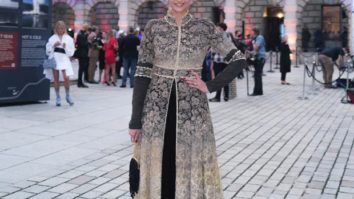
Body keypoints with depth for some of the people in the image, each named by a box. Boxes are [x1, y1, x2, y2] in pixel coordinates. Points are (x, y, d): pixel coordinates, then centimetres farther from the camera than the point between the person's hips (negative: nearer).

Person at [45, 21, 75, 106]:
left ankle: (68, 96, 3)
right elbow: (48, 50, 7)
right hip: (54, 58, 1)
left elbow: (71, 52, 5)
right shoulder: (52, 38, 11)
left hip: (64, 59, -1)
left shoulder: (68, 38, 8)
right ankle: (58, 97, 13)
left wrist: (66, 47, -12)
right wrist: (54, 45, -8)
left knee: (66, 77, -16)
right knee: (56, 79, 2)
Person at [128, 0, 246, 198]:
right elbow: (142, 73, 0)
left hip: (192, 109, 0)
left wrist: (210, 86, -5)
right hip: (157, 108, 1)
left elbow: (239, 60, 2)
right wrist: (135, 120, -3)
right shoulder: (153, 27, 3)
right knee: (158, 168, 5)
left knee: (189, 168, 3)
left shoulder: (205, 28, 1)